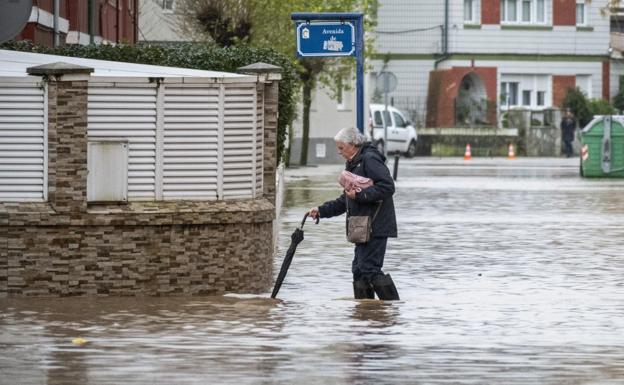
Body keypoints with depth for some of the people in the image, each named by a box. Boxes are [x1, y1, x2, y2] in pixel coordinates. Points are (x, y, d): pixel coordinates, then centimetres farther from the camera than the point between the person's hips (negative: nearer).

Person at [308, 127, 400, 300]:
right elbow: (344, 201, 27)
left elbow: (387, 187, -21)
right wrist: (322, 211, 17)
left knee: (369, 269, -13)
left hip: (375, 226, -10)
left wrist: (360, 195, -22)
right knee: (359, 271, 8)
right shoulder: (353, 164, 21)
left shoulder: (370, 160, -11)